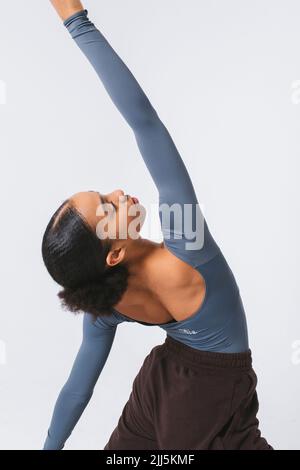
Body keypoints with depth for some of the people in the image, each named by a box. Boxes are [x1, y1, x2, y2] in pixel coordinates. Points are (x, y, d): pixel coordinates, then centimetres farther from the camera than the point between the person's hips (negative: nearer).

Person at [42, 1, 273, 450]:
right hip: (213, 396, -3)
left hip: (161, 382, 3)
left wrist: (51, 445, 8)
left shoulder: (102, 300, -23)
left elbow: (78, 387, -10)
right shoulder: (182, 254, -39)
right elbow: (143, 119, -44)